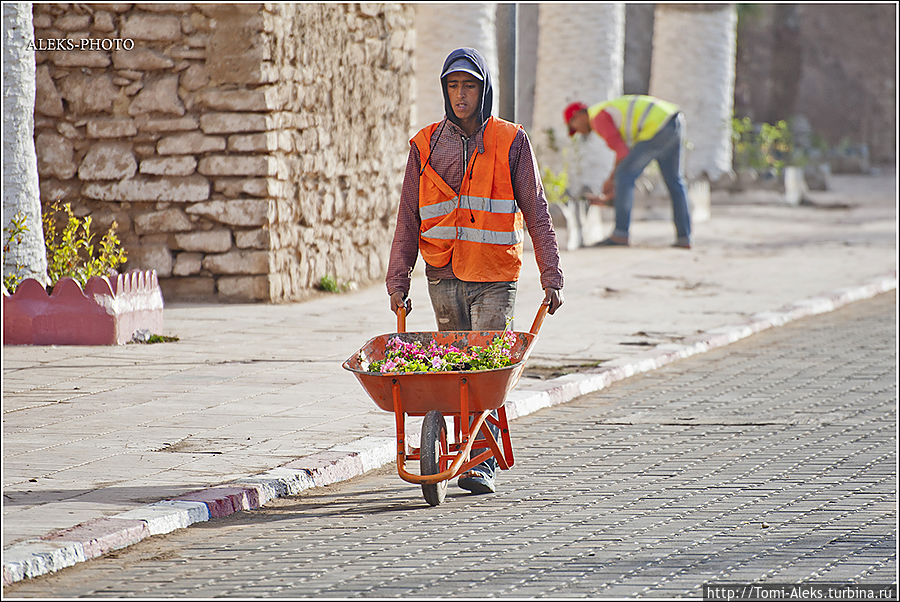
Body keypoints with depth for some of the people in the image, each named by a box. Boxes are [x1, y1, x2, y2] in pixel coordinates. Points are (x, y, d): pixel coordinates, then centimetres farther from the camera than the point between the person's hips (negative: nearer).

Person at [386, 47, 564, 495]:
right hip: (444, 277, 2)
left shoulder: (511, 142, 1)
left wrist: (551, 278, -3)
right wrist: (398, 281, 5)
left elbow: (536, 213, 2)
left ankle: (484, 463, -9)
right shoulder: (426, 145, 7)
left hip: (495, 277, -2)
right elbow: (409, 219, 10)